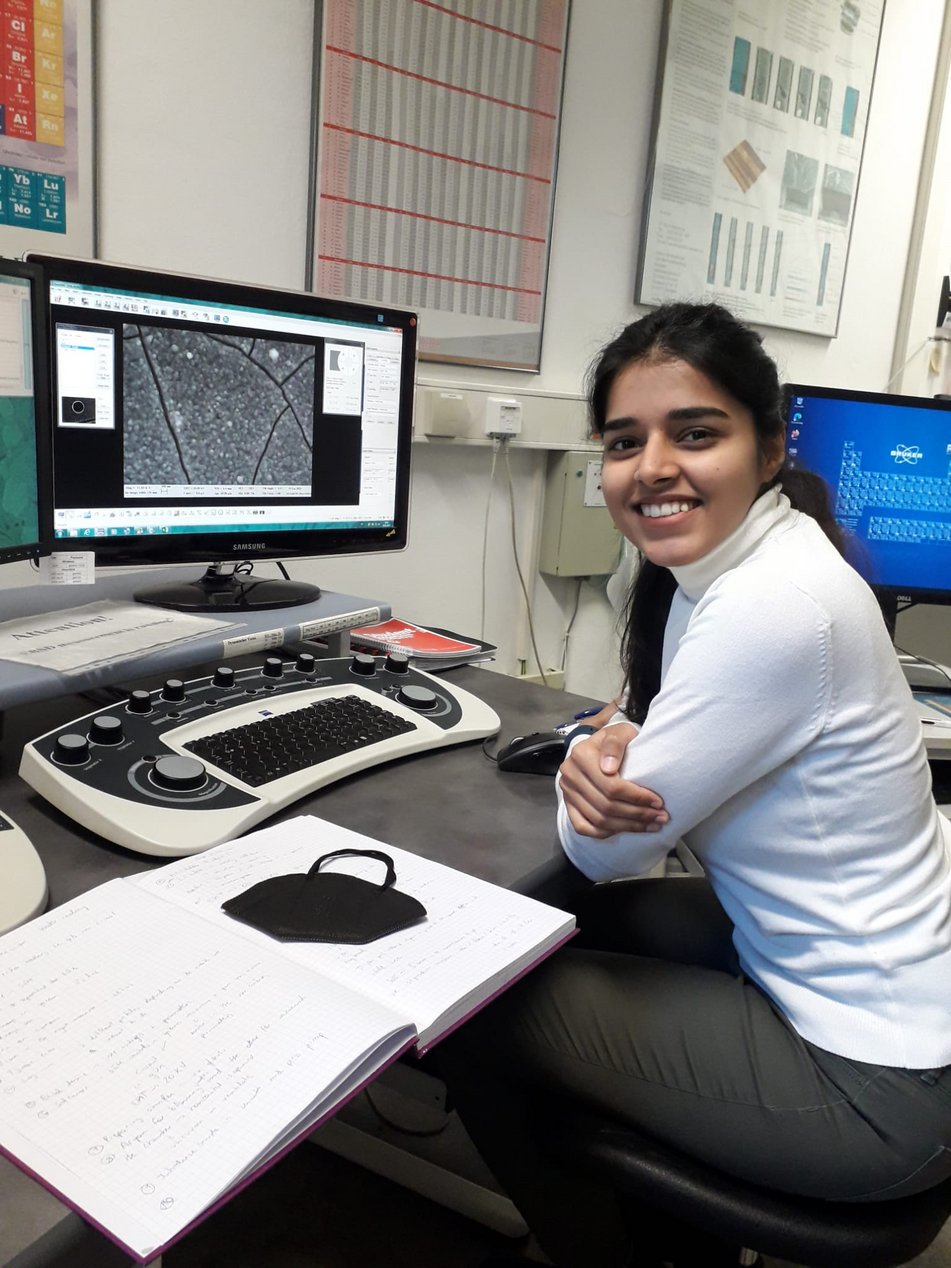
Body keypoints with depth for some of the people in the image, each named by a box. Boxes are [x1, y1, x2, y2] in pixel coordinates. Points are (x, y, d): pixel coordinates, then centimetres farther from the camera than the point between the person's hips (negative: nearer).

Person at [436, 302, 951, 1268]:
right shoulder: (720, 564, 0)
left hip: (872, 1080, -8)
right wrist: (599, 754, -14)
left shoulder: (771, 607, -29)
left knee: (472, 1011, -3)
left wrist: (605, 761, -2)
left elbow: (599, 852, -21)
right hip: (799, 958, 9)